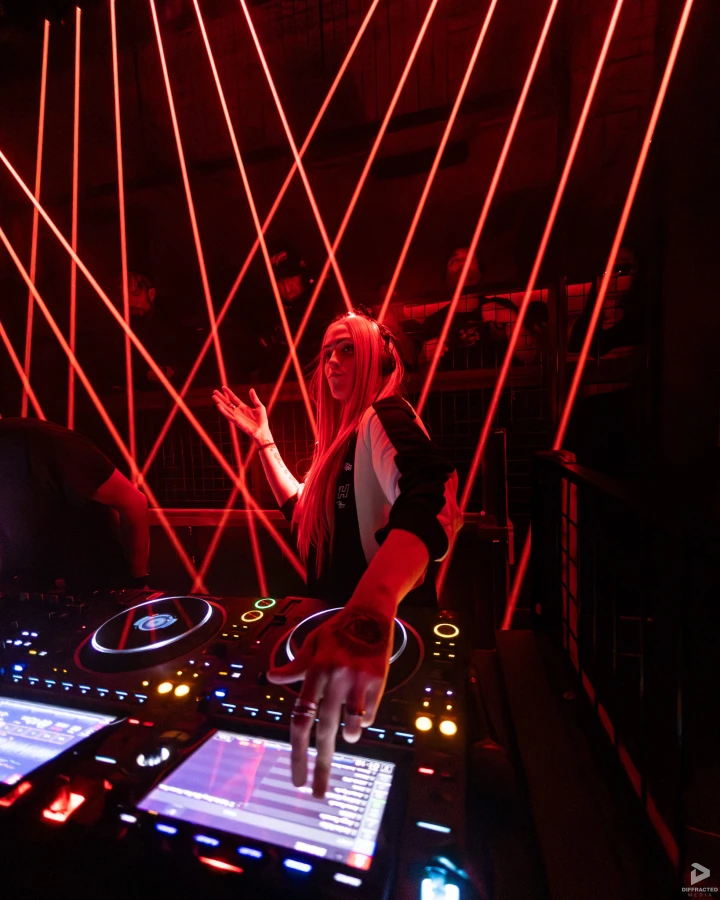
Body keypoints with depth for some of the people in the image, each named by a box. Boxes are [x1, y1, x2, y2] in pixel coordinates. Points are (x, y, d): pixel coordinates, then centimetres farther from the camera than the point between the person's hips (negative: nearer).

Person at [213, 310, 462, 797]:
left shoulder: (384, 417, -18)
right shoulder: (346, 433, 12)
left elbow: (430, 499, -39)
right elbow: (302, 508, 18)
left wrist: (368, 612, -57)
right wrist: (263, 438, 13)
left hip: (381, 626, -8)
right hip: (341, 613, 9)